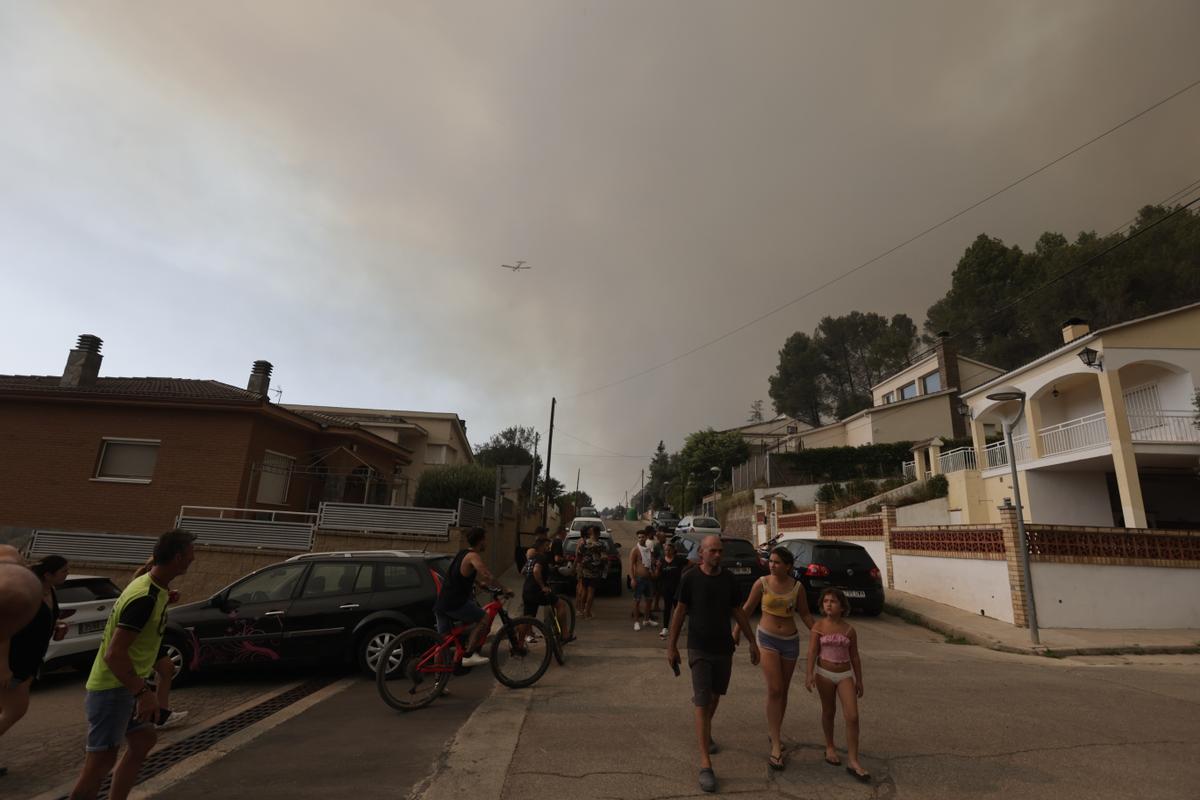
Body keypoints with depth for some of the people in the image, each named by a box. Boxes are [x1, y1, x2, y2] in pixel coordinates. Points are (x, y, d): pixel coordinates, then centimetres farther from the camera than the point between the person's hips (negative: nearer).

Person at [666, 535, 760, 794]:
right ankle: (705, 765, -2)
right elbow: (680, 611, -5)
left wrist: (752, 641, 8)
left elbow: (738, 610, 9)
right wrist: (672, 645, -5)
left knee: (715, 695, 19)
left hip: (724, 646, 4)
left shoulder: (728, 579, 0)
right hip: (699, 648, -4)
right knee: (702, 703, -6)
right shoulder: (690, 578, -11)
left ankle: (706, 734, 45)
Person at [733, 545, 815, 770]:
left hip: (790, 641, 3)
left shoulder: (797, 587, -4)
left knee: (783, 691, 14)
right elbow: (747, 609, 2)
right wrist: (736, 632, 8)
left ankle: (774, 730, 35)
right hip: (767, 638, -3)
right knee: (774, 690, -11)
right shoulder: (762, 583, -9)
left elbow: (805, 614, 8)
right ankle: (776, 746, -5)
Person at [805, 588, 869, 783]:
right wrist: (809, 674, -23)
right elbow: (812, 651, -12)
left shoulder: (849, 630, -2)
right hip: (824, 673, -1)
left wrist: (859, 680, 9)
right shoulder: (818, 626, -7)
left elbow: (854, 657, 7)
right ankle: (830, 747, 34)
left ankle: (853, 762, 1)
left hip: (845, 675, 1)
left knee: (852, 717, -7)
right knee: (828, 712, 13)